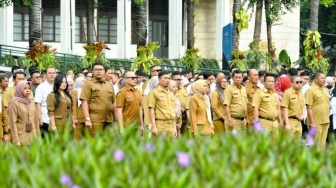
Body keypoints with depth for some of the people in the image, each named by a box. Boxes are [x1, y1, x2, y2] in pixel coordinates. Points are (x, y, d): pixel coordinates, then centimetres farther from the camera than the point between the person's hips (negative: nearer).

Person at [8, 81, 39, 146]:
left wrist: (38, 136, 10)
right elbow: (13, 122, -9)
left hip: (32, 136, 5)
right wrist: (16, 141, -14)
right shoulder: (14, 102, -5)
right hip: (21, 136, -5)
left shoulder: (31, 102, 12)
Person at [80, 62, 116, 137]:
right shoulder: (88, 84, 2)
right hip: (95, 121, -5)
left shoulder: (109, 85, 17)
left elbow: (113, 103, 20)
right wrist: (87, 119, -14)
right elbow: (84, 102, -6)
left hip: (109, 120, 5)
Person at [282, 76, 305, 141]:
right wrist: (287, 124, -17)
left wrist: (303, 115, 4)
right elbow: (285, 109, -12)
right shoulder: (287, 93, -9)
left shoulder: (301, 94, 13)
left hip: (298, 122, 7)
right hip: (290, 121, -7)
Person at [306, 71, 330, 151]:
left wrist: (327, 121, 16)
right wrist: (312, 122, -17)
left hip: (325, 122, 7)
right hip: (316, 122, -7)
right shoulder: (311, 90, -9)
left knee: (322, 143, 10)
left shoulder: (325, 91, 14)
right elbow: (309, 108, -13)